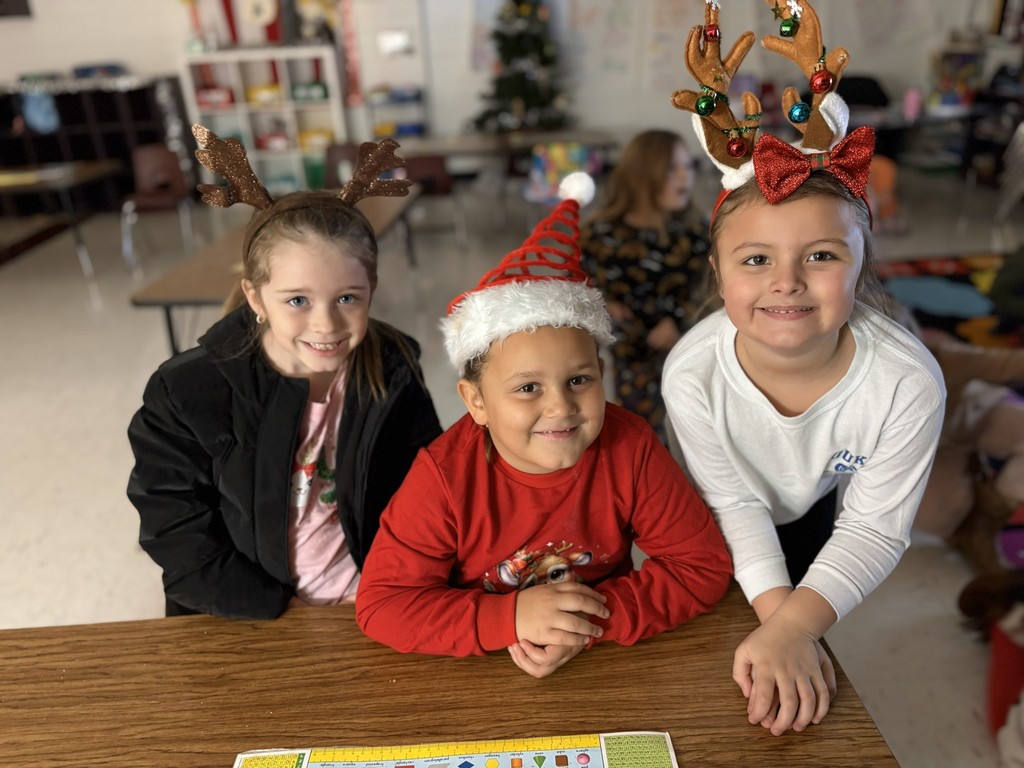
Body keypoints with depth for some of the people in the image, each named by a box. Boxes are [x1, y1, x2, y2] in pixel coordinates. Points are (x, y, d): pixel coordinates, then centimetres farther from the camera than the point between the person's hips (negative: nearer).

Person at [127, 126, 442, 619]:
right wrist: (279, 608, -11)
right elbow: (176, 531, -9)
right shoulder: (186, 394, -13)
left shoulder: (392, 375, -7)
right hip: (246, 621, 1)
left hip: (371, 609, 0)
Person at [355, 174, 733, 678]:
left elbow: (703, 566, -11)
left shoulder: (631, 449, -15)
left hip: (607, 662, 2)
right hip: (480, 677, -1)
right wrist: (511, 618, -27)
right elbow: (379, 604, -16)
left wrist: (592, 621, -23)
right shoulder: (444, 475, -19)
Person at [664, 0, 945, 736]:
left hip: (822, 519, 1)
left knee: (797, 686, 22)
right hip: (729, 536, 0)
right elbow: (733, 504, -24)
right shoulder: (693, 372, -38)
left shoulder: (907, 382, -37)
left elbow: (875, 528, -27)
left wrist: (792, 628, -38)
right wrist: (774, 615, -34)